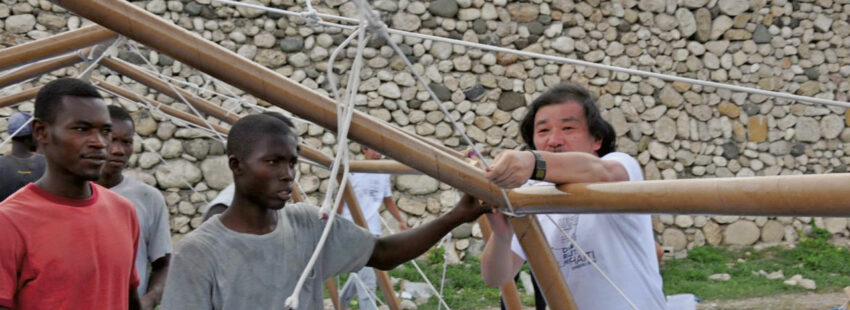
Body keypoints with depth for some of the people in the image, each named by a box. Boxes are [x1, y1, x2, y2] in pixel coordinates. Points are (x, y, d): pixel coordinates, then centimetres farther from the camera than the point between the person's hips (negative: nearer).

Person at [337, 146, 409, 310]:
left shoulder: (384, 174, 9)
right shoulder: (352, 172, -7)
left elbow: (388, 201, 17)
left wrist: (400, 220, 5)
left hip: (373, 230, 6)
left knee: (361, 272, 13)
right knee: (366, 279, -11)